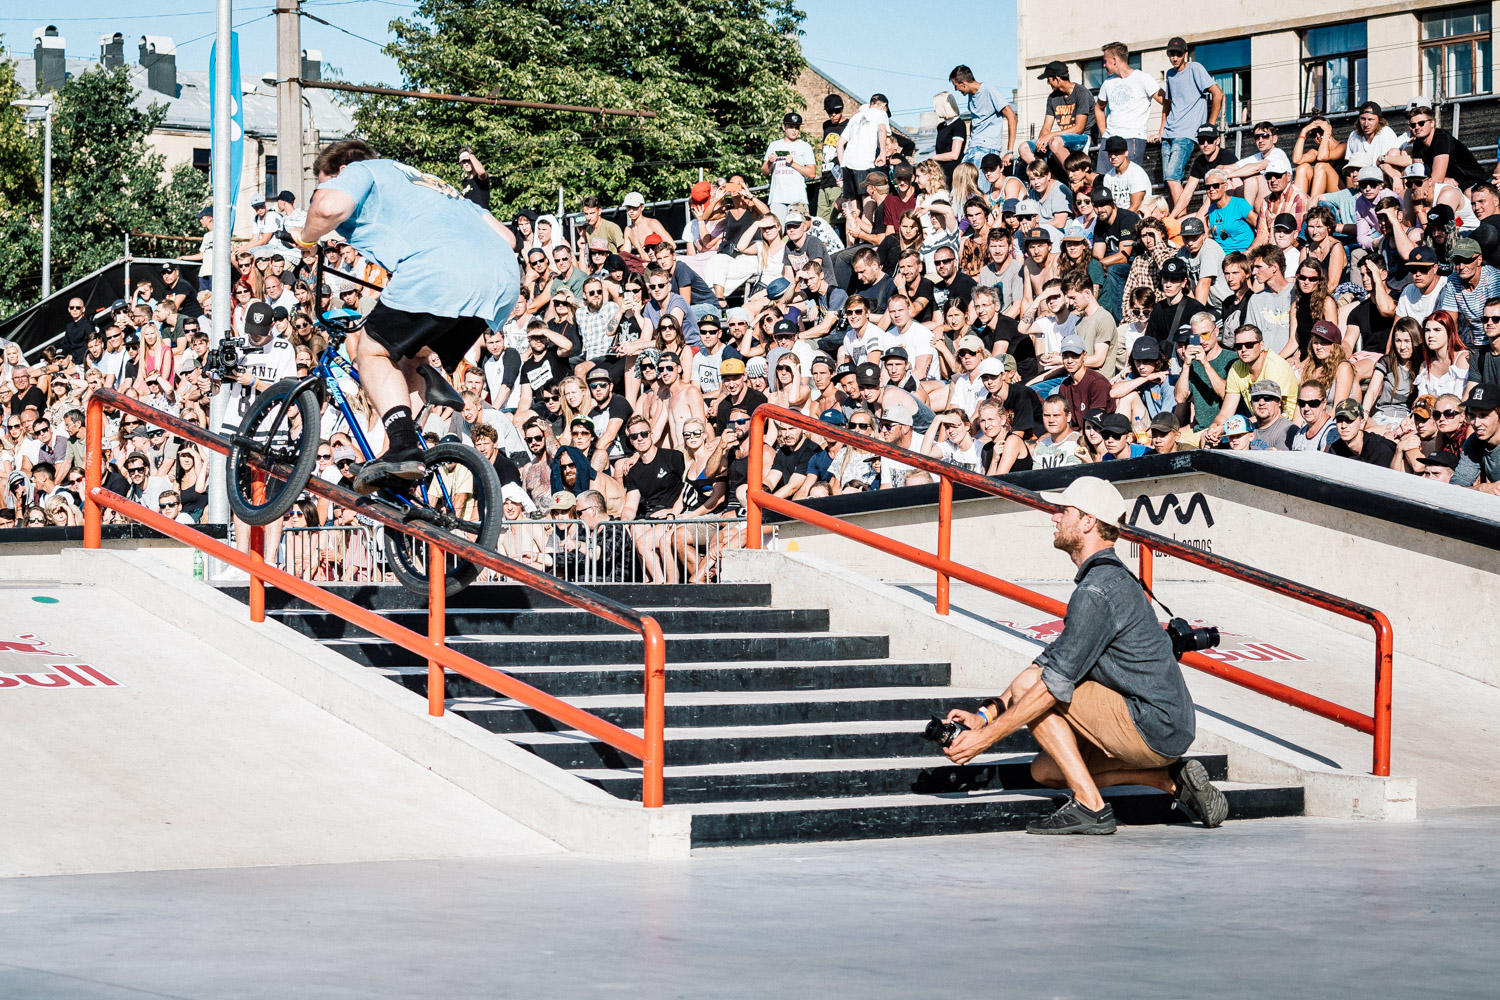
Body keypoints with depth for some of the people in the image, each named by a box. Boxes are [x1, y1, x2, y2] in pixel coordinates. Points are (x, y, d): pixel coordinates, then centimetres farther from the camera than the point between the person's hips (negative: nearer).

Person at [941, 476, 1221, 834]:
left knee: (1027, 687, -10)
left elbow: (1056, 682, -21)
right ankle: (1172, 779, 12)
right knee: (1044, 771, 17)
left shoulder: (1097, 591, -18)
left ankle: (1090, 806, -11)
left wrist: (985, 738, -17)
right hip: (1170, 730, 10)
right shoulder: (1111, 578, 16)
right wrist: (984, 716, 11)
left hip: (1151, 729, -10)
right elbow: (1052, 660, 19)